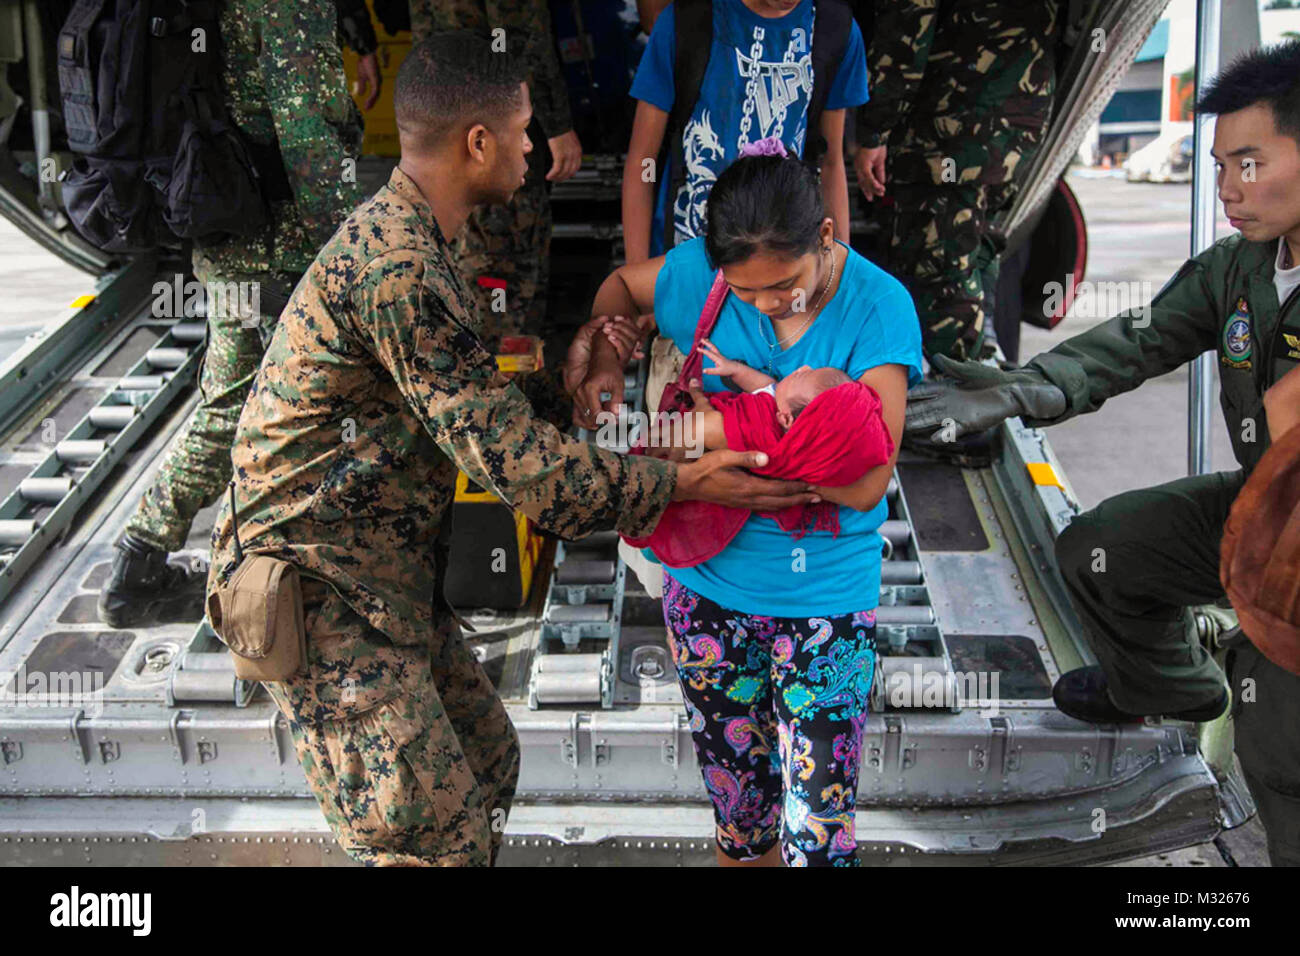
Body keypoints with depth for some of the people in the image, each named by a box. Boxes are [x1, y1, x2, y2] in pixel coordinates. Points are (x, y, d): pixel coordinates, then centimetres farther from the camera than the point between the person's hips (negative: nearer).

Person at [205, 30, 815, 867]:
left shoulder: (399, 237, 10)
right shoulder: (400, 267, -26)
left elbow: (474, 414, 15)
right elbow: (517, 464, -25)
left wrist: (565, 387, 3)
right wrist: (681, 484, -17)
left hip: (391, 582, 10)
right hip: (323, 595, -10)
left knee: (486, 757, 20)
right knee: (434, 834, -6)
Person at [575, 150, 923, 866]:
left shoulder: (878, 306, -16)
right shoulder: (699, 271, -9)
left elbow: (865, 483, -23)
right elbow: (619, 287, 14)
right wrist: (603, 363, -4)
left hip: (826, 602, -2)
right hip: (710, 585, 3)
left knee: (816, 833, 2)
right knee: (738, 816, 19)